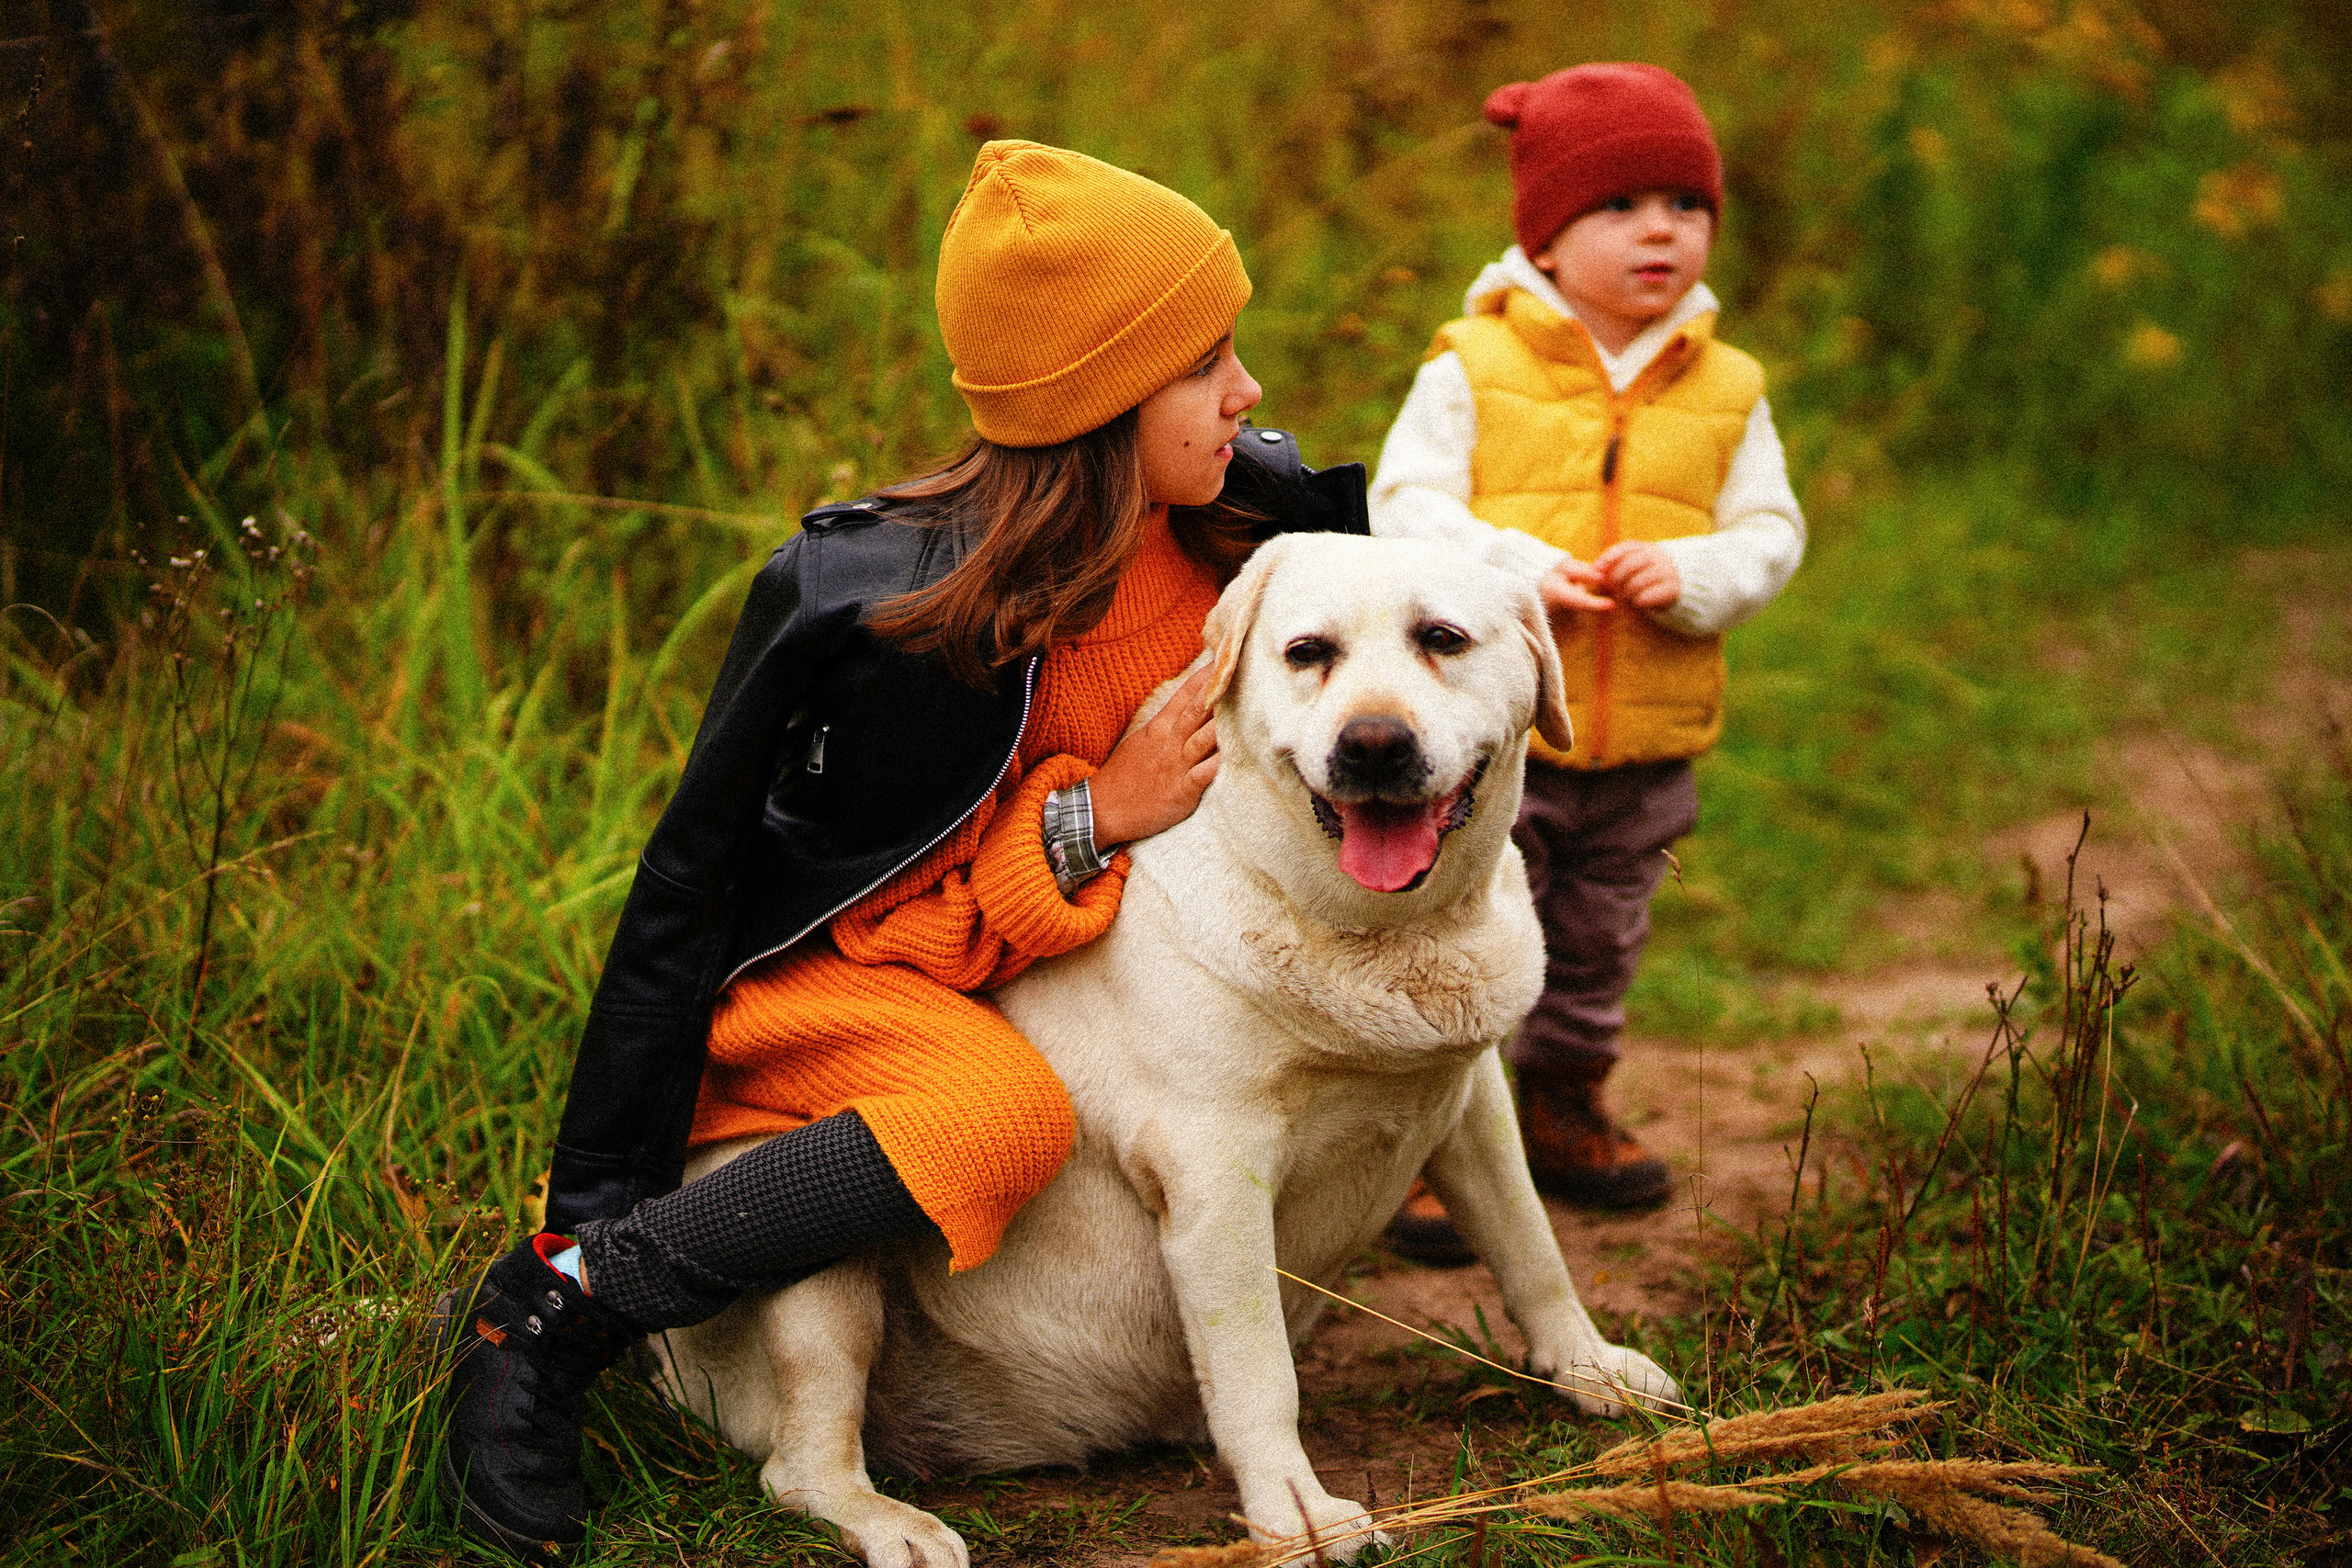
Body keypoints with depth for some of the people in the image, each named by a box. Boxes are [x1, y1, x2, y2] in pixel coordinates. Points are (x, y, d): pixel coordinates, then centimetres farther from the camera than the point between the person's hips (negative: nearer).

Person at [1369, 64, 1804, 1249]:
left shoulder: (1726, 392, 5)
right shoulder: (1471, 368, -6)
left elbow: (1770, 531, 3)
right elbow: (1403, 502, -10)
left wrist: (1694, 572, -18)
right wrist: (1514, 568, -24)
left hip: (1646, 749, 4)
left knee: (1598, 951, 20)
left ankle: (1562, 1113, 39)